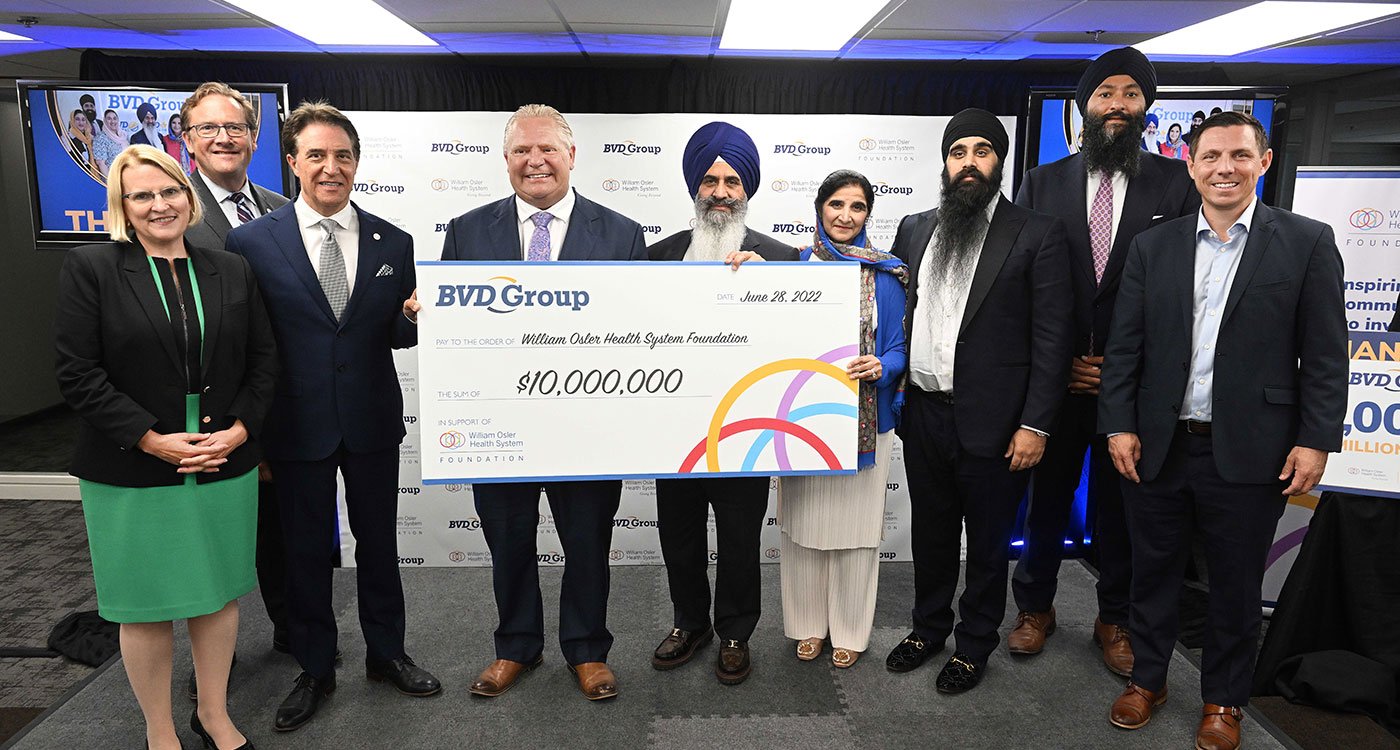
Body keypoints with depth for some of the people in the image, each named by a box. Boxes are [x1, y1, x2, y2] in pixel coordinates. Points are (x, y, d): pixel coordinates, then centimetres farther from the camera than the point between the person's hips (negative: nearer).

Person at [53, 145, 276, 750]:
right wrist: (154, 440, -15)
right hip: (133, 472, -3)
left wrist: (240, 430, -8)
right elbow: (77, 373, -9)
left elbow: (263, 359, 6)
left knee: (218, 592, 14)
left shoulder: (231, 270, 6)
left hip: (225, 466, 3)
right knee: (146, 605, 10)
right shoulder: (89, 268, -4)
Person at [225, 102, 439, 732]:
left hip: (373, 422, 2)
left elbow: (400, 336, 5)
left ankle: (385, 652, 36)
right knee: (305, 550, 13)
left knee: (378, 541, 16)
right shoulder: (251, 242, -5)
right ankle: (315, 668, 34)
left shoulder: (392, 242, 1)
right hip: (297, 425, -1)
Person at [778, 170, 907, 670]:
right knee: (804, 521, 9)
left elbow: (898, 347, 2)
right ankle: (808, 623, 28)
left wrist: (881, 368, -21)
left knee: (855, 522, 8)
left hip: (863, 418, -1)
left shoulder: (886, 274, 1)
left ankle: (849, 631, 26)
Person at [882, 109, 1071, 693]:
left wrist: (1035, 425, -12)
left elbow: (1052, 337, -8)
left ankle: (974, 644, 32)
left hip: (992, 422, -4)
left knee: (987, 541, 13)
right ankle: (928, 628, 39)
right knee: (930, 532, 19)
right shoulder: (915, 229, 8)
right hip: (922, 411, 4)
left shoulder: (1038, 234, -6)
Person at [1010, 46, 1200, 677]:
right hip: (1053, 376, 1)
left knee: (1120, 504, 12)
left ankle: (1115, 620, 31)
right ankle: (1035, 607, 31)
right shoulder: (1042, 182, 4)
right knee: (1047, 495, 12)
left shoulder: (1177, 183, 1)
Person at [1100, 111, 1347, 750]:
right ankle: (1147, 679, 34)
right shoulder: (1152, 247, 6)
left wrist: (1316, 440, -7)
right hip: (1156, 449, 2)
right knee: (1153, 572, 15)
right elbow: (1124, 347, 4)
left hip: (1249, 453, -2)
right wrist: (1119, 424, -2)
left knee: (1236, 584, 13)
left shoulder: (1308, 242, 0)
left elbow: (1325, 355, -3)